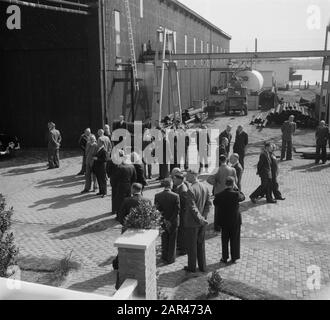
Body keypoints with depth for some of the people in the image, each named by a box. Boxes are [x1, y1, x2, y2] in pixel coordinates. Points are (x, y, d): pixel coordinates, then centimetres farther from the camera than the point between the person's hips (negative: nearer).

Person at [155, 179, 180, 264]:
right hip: (173, 222, -3)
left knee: (164, 239, 22)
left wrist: (164, 219, -6)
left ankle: (164, 256, 35)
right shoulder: (175, 196, -19)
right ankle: (170, 259, 23)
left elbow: (157, 209, -9)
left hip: (162, 221, 3)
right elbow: (177, 210, -18)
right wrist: (170, 221, -13)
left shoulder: (157, 196, -11)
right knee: (172, 241, 14)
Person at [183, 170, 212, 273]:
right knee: (201, 244, 18)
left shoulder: (191, 190, -21)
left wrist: (200, 219, -15)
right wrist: (204, 216, -2)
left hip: (192, 222, -7)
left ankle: (192, 267, 21)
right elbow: (209, 204, 3)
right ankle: (202, 266, 27)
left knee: (191, 245, 9)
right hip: (202, 222, 7)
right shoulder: (205, 188, 1)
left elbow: (192, 207, -23)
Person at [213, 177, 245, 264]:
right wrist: (237, 189, 10)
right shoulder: (236, 194, -18)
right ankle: (234, 258, 22)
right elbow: (243, 197, 2)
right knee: (235, 240, 14)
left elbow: (215, 203, 1)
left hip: (224, 221, 1)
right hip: (235, 221, -1)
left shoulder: (219, 195, -12)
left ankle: (225, 258, 22)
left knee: (224, 240, 15)